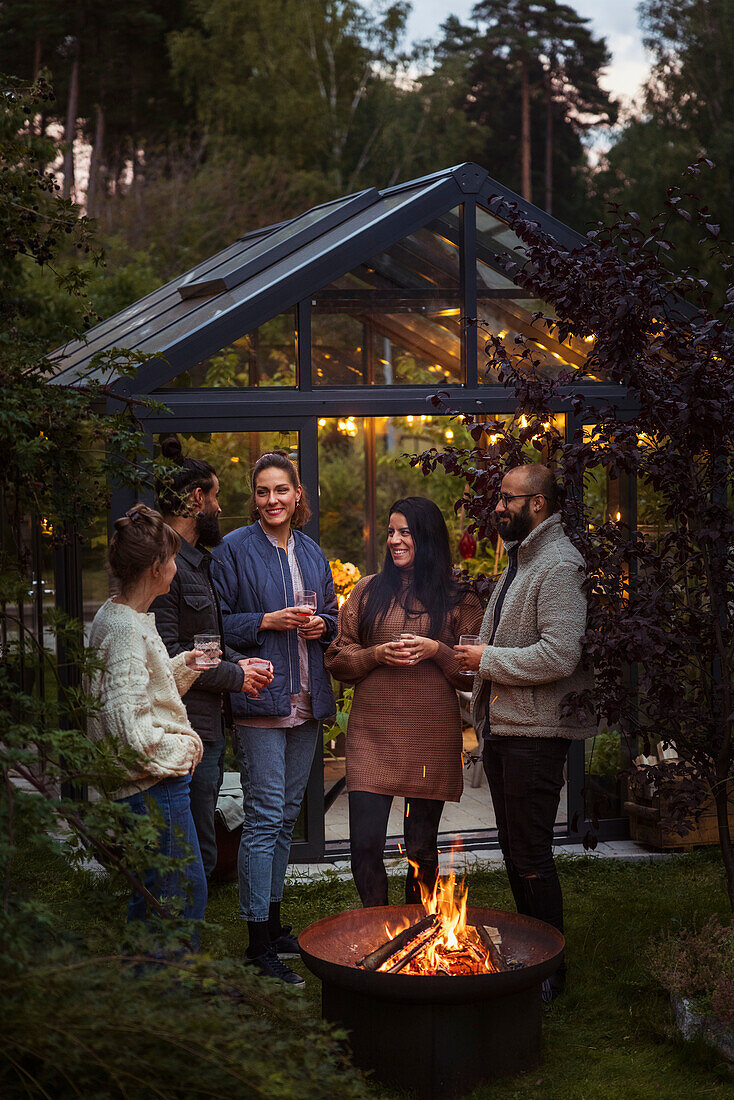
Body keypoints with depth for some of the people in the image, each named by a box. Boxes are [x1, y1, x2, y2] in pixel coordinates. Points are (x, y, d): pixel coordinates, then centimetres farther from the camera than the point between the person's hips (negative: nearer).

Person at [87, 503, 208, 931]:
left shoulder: (115, 616, 12)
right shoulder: (126, 629, -20)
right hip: (153, 785, -10)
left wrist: (184, 665, 14)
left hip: (148, 782, 10)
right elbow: (127, 723, -25)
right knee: (184, 896, -3)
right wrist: (179, 750, -14)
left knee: (151, 899, 18)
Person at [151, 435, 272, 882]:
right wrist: (235, 676, -12)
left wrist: (237, 662, 5)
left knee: (200, 853, 16)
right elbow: (167, 654, -21)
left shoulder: (199, 561, 18)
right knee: (197, 857, -4)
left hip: (211, 726, 10)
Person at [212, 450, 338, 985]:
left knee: (287, 813, 13)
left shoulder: (312, 553, 14)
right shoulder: (235, 549, -4)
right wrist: (267, 621, -18)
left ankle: (273, 921, 24)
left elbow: (332, 615, 22)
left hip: (306, 700, 6)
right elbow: (217, 622, -7)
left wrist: (321, 624, 0)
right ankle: (259, 939, 0)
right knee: (264, 815, -7)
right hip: (260, 699, -6)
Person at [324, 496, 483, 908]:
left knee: (422, 848, 8)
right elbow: (338, 658, 9)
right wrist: (377, 654, -9)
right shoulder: (367, 592, 9)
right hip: (373, 733, 1)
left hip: (432, 736, 0)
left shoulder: (458, 600, 5)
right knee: (365, 845, -6)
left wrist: (436, 651, -12)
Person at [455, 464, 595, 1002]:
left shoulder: (559, 566, -16)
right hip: (502, 729, 10)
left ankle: (549, 972, 8)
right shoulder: (519, 562, 17)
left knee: (532, 857, -4)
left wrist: (488, 659, -15)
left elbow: (559, 655, -25)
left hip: (535, 733, -10)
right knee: (514, 852, 17)